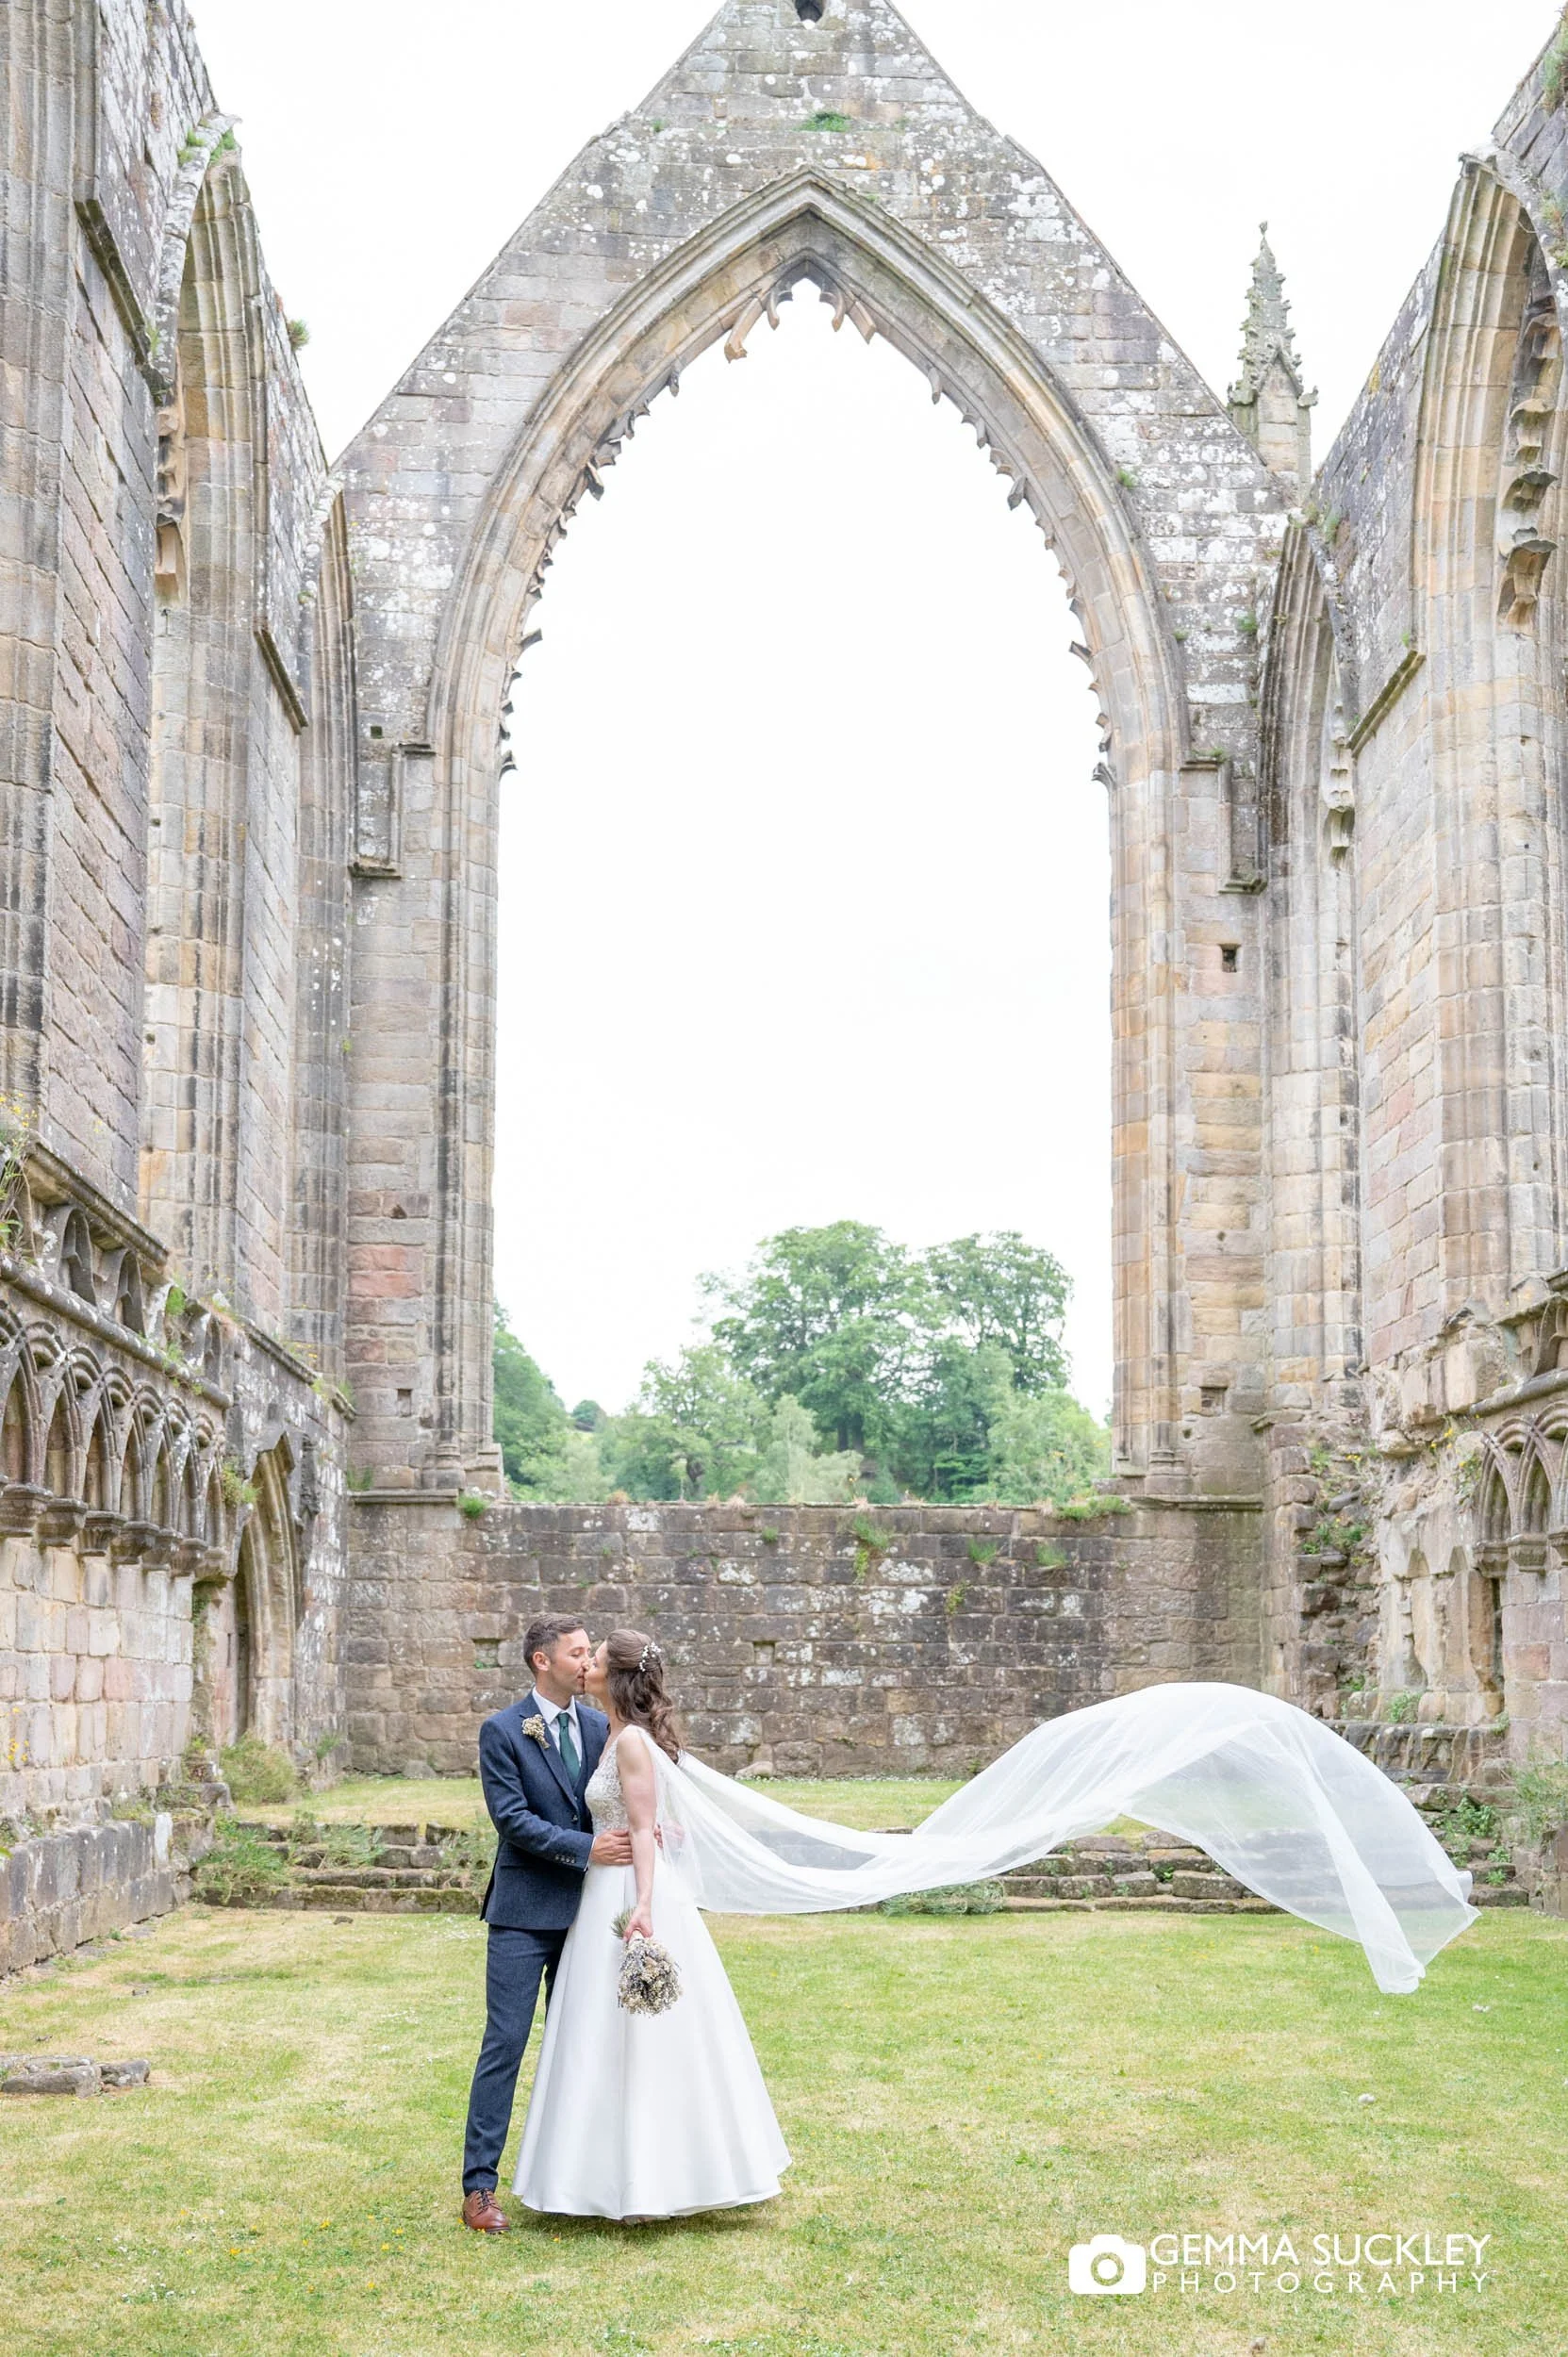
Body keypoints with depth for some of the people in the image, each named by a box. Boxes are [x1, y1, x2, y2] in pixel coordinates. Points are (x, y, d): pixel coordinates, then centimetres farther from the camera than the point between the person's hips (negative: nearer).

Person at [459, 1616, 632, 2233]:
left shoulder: (600, 1727, 7)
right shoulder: (501, 1731, -8)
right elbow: (512, 1818, -15)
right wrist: (586, 1848, -21)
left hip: (584, 1908, 5)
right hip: (524, 1911, -5)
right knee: (505, 2043, -6)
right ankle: (479, 2186, -1)